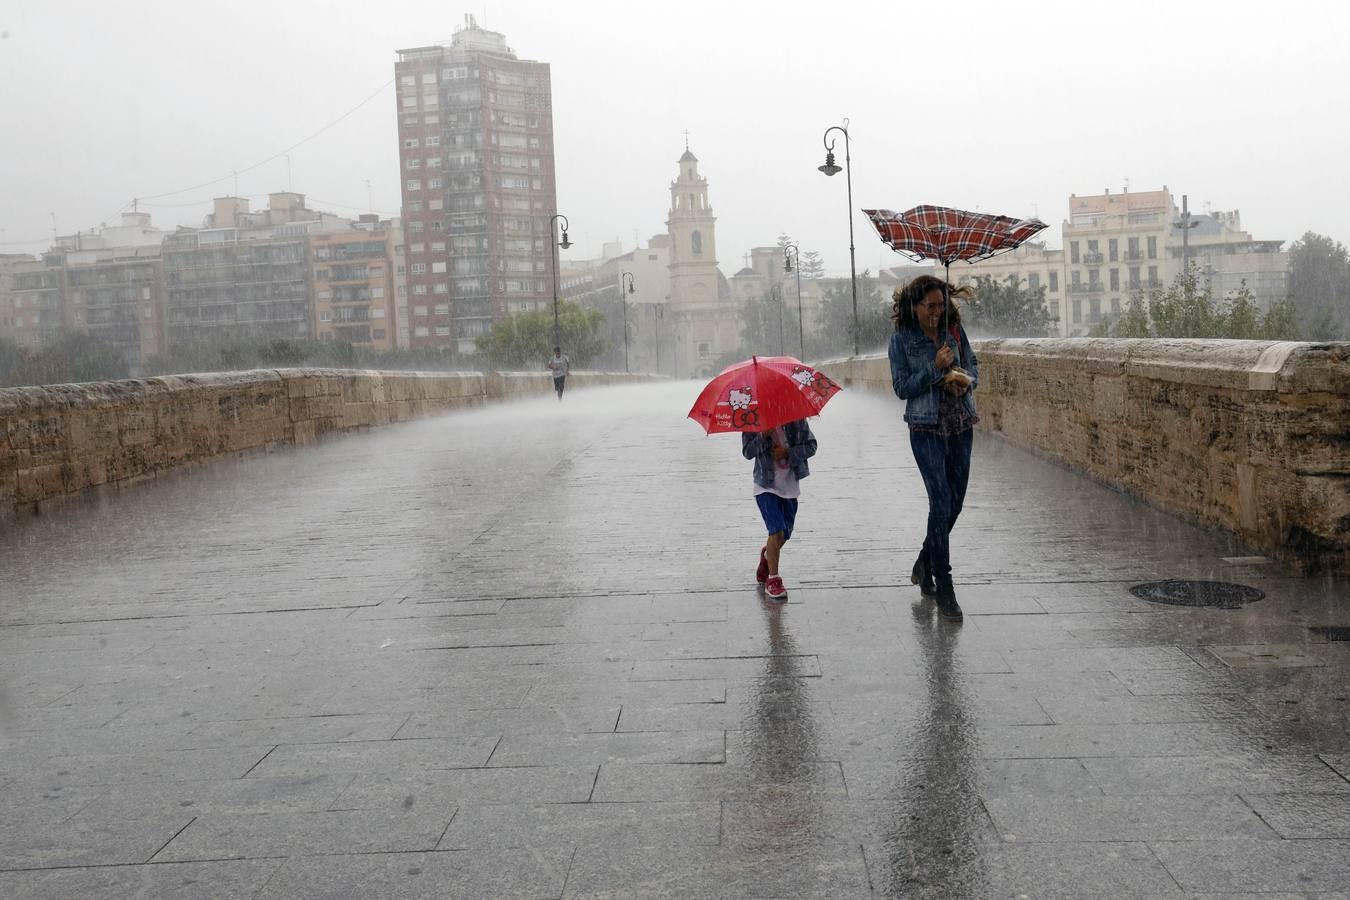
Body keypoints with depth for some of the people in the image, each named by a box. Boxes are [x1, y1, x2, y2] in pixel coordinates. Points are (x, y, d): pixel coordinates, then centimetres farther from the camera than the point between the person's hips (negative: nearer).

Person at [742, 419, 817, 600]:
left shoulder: (796, 418, -4)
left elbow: (811, 446, -3)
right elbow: (748, 452, -14)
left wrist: (788, 452, -18)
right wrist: (764, 434, -29)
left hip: (790, 485, 3)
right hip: (766, 486, -3)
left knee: (785, 534, 12)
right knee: (777, 531, -15)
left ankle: (767, 554, 46)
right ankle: (773, 580, -3)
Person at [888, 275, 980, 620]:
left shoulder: (954, 328, 6)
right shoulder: (902, 338, -5)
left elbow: (973, 366, 15)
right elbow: (902, 388, -7)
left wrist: (965, 381, -8)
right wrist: (935, 368, -19)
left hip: (961, 425, 5)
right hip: (926, 428, -5)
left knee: (955, 502, 10)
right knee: (941, 503, -10)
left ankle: (924, 564, 33)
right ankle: (944, 589, -4)